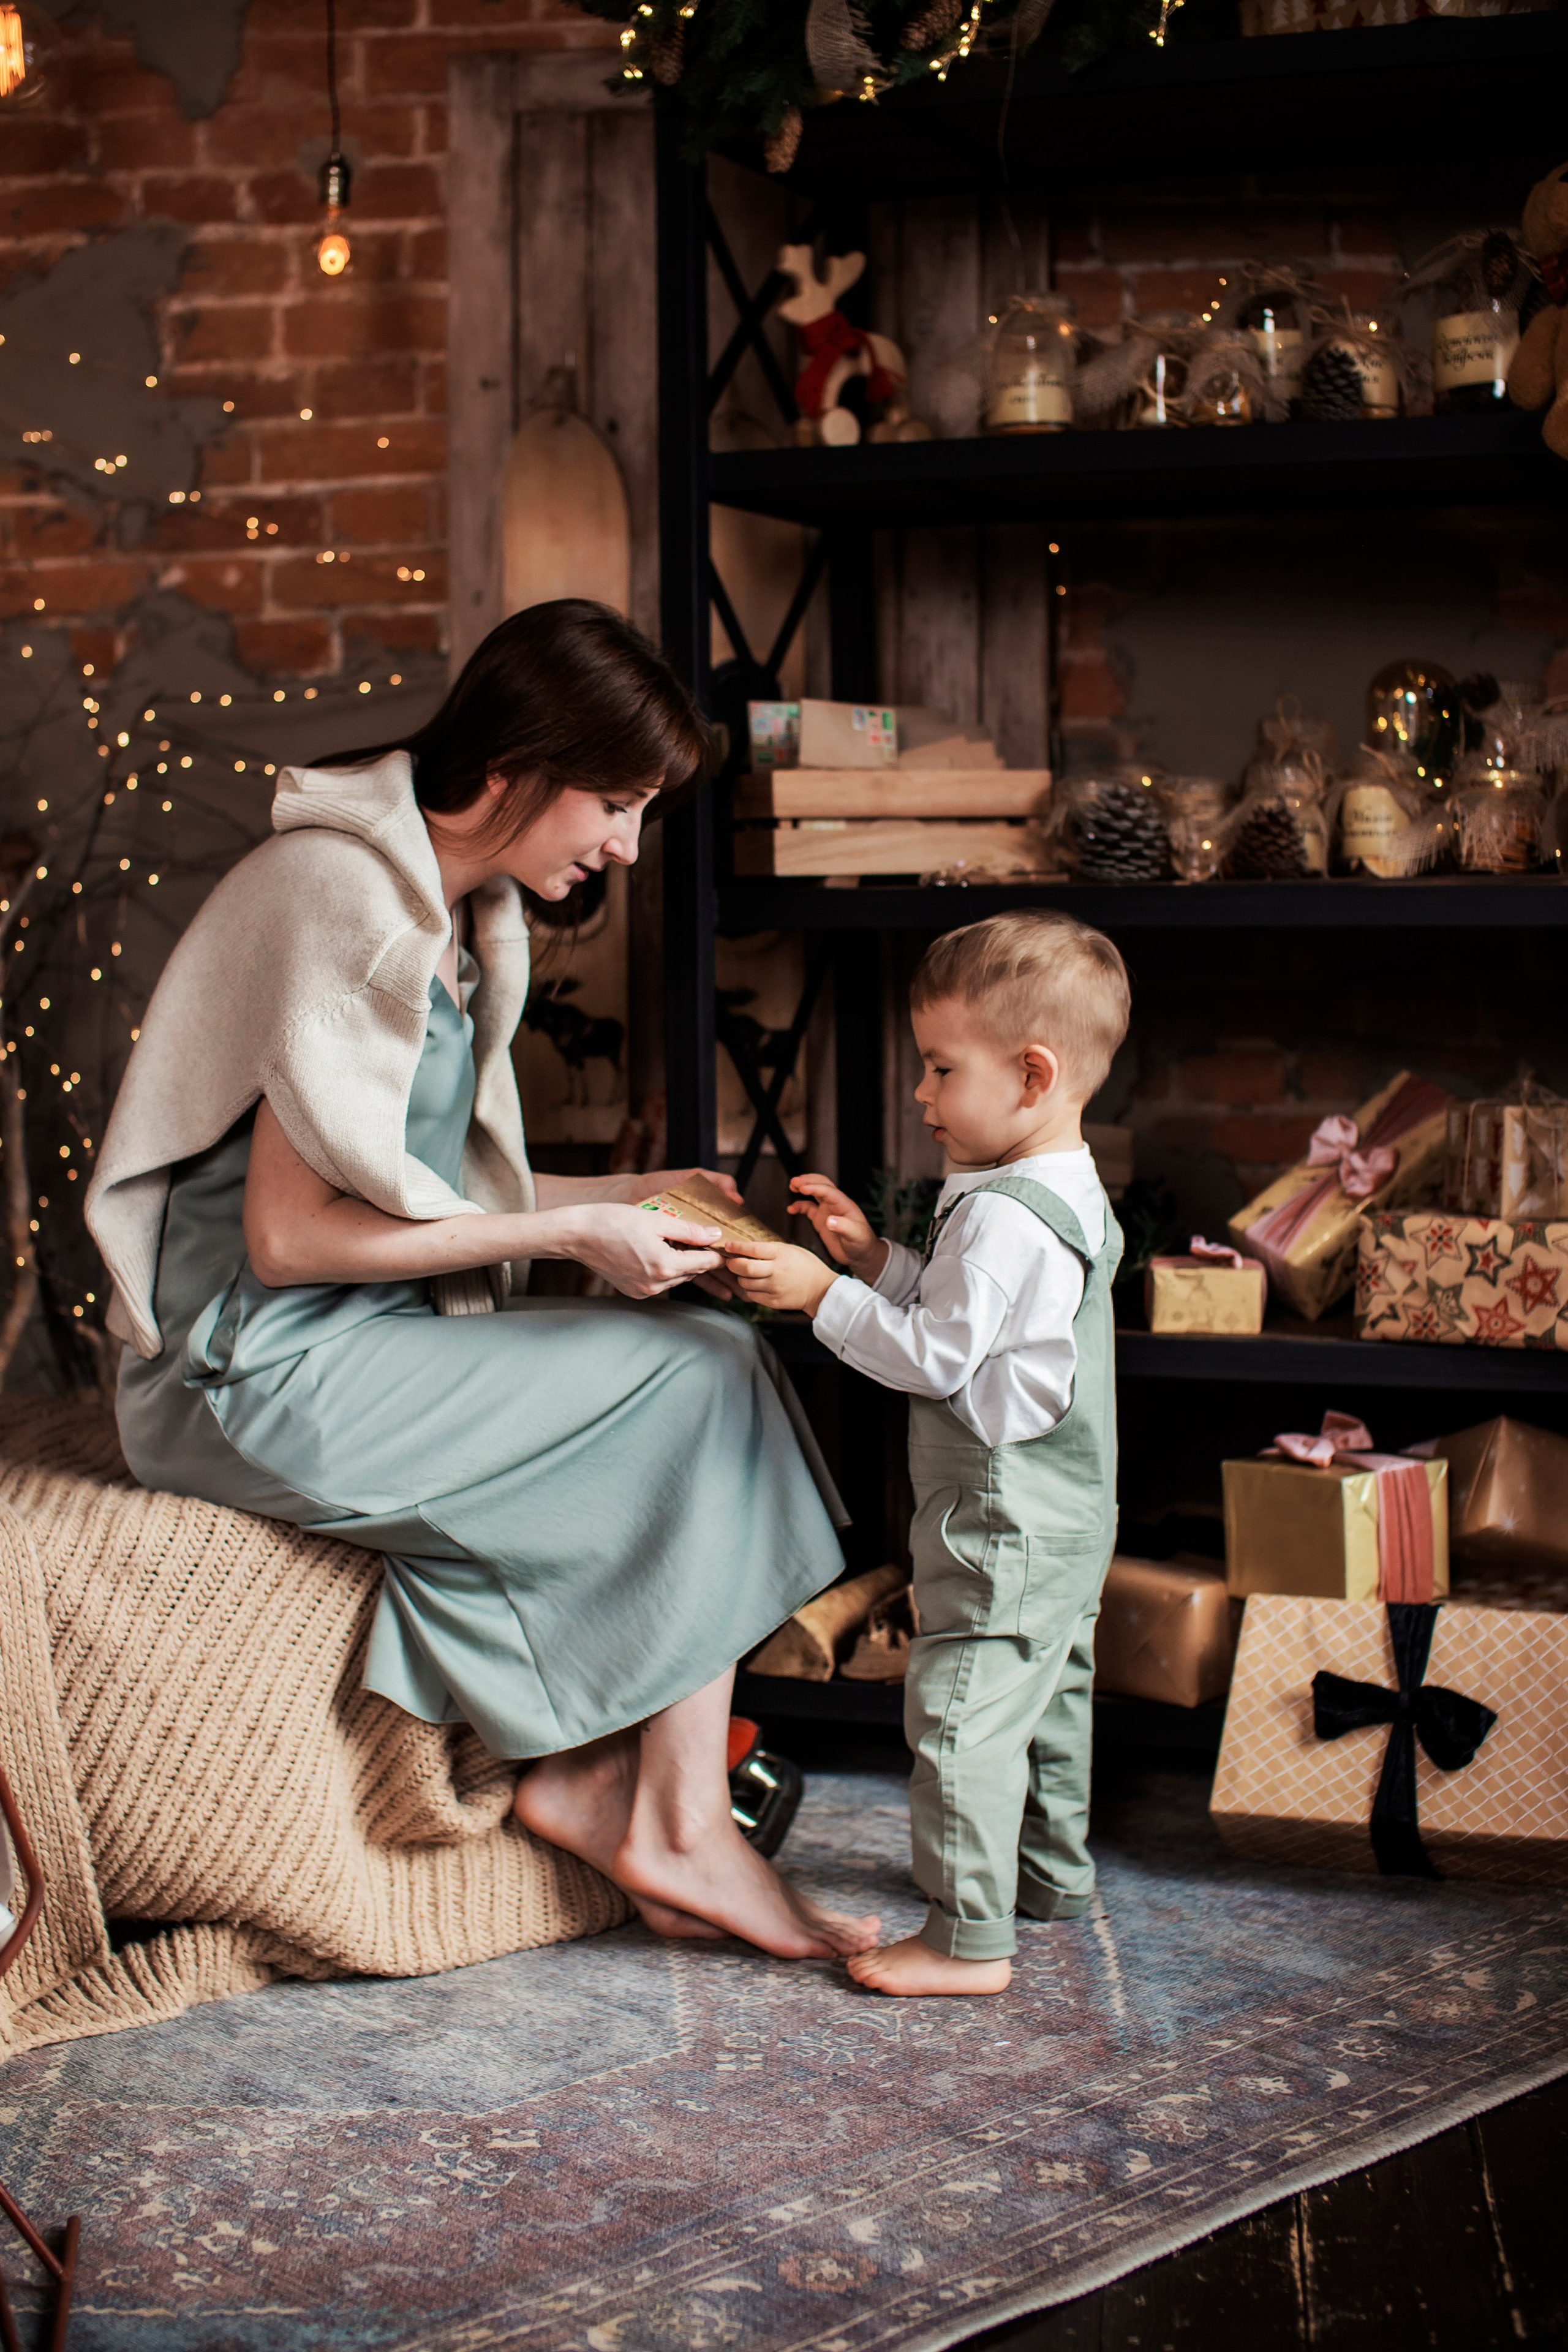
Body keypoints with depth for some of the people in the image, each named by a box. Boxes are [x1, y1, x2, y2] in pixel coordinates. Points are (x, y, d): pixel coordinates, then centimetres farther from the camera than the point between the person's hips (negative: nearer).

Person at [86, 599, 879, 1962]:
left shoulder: (465, 912, 11)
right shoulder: (347, 897, -19)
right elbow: (287, 1236, -20)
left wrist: (632, 1196, 3)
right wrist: (564, 1232, -16)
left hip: (365, 1339, 9)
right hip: (260, 1375, -9)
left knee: (715, 1353, -5)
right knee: (698, 1381, -13)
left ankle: (586, 1773, -6)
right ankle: (680, 1834, -5)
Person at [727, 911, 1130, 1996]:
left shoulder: (1004, 1215, -23)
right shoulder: (1071, 1194, 9)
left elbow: (935, 1355, -22)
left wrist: (822, 1293, -17)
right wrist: (873, 1256, 9)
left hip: (1004, 1527, -11)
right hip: (1067, 1516, 11)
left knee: (961, 1717, -7)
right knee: (1050, 1695, 24)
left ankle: (970, 1938, -4)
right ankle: (1054, 1873, 40)